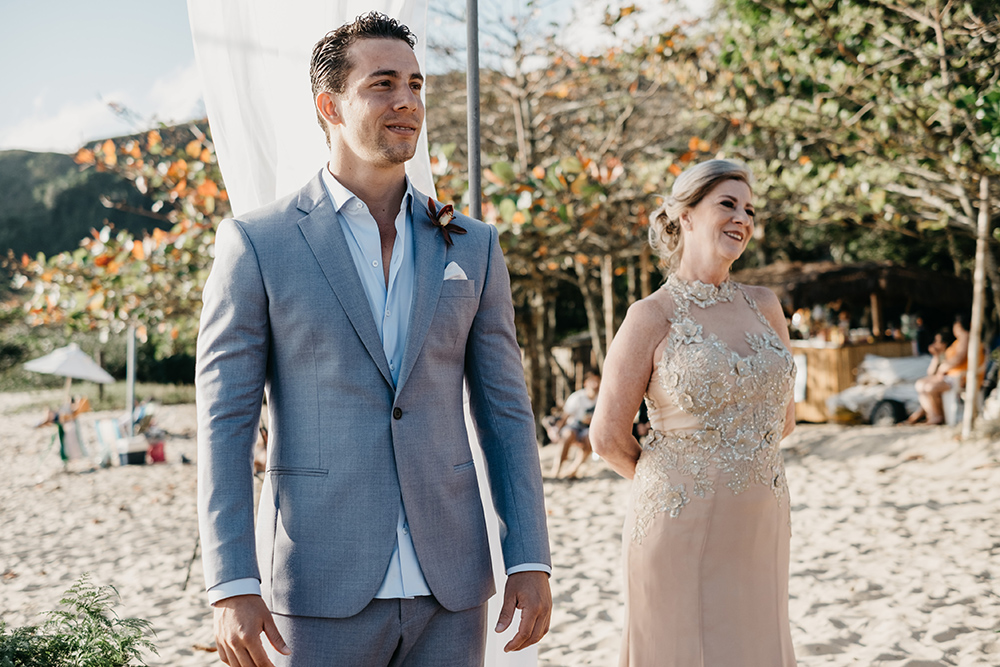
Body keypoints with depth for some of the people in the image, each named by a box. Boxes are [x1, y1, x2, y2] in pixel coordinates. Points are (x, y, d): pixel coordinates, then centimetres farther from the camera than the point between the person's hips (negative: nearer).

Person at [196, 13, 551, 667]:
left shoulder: (472, 247, 8)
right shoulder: (257, 243, -2)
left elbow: (505, 411, 8)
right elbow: (224, 422, -4)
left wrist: (531, 561, 1)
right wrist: (232, 587, -12)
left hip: (448, 584, 3)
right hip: (320, 588, -3)